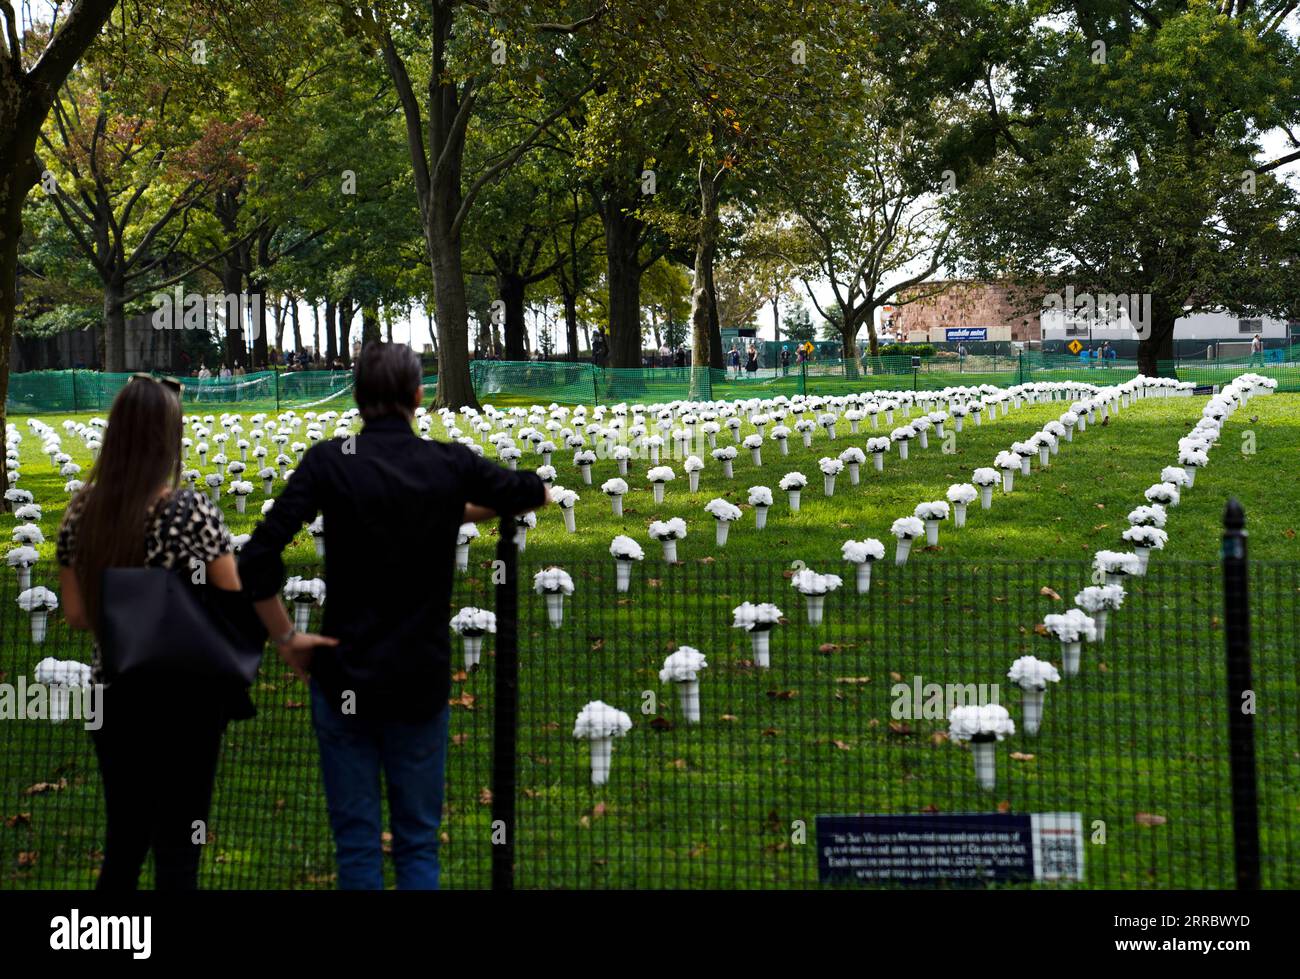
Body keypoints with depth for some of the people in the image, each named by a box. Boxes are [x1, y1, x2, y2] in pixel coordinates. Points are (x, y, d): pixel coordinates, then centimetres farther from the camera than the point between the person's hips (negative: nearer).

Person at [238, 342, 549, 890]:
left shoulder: (329, 461, -8)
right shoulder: (451, 465, -3)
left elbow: (258, 557, -15)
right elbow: (535, 494, 15)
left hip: (344, 679, -1)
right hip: (422, 681, 1)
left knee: (356, 842, 7)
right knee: (418, 844, 11)